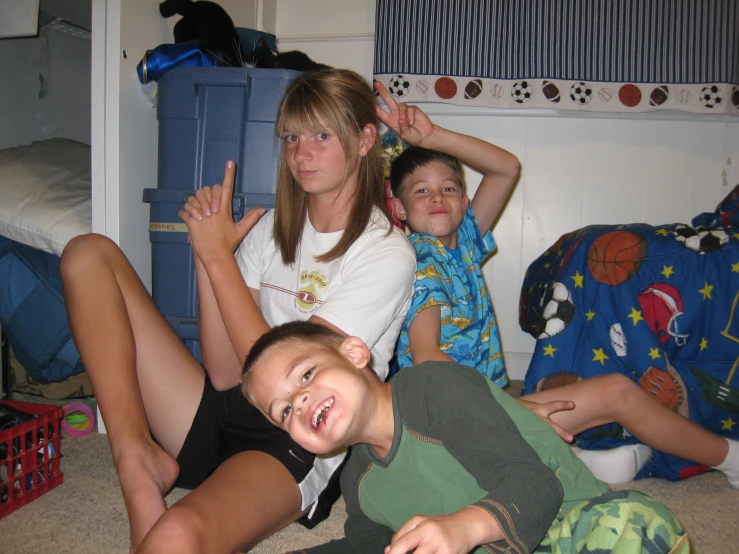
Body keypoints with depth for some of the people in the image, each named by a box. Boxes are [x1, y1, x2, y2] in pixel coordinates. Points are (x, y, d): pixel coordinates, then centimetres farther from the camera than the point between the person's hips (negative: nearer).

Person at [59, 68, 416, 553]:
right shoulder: (271, 228, 10)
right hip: (223, 411, 8)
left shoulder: (386, 253, -7)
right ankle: (139, 465, -8)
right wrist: (207, 253, -8)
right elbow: (226, 374, 1)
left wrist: (219, 257, -12)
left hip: (300, 446, -7)